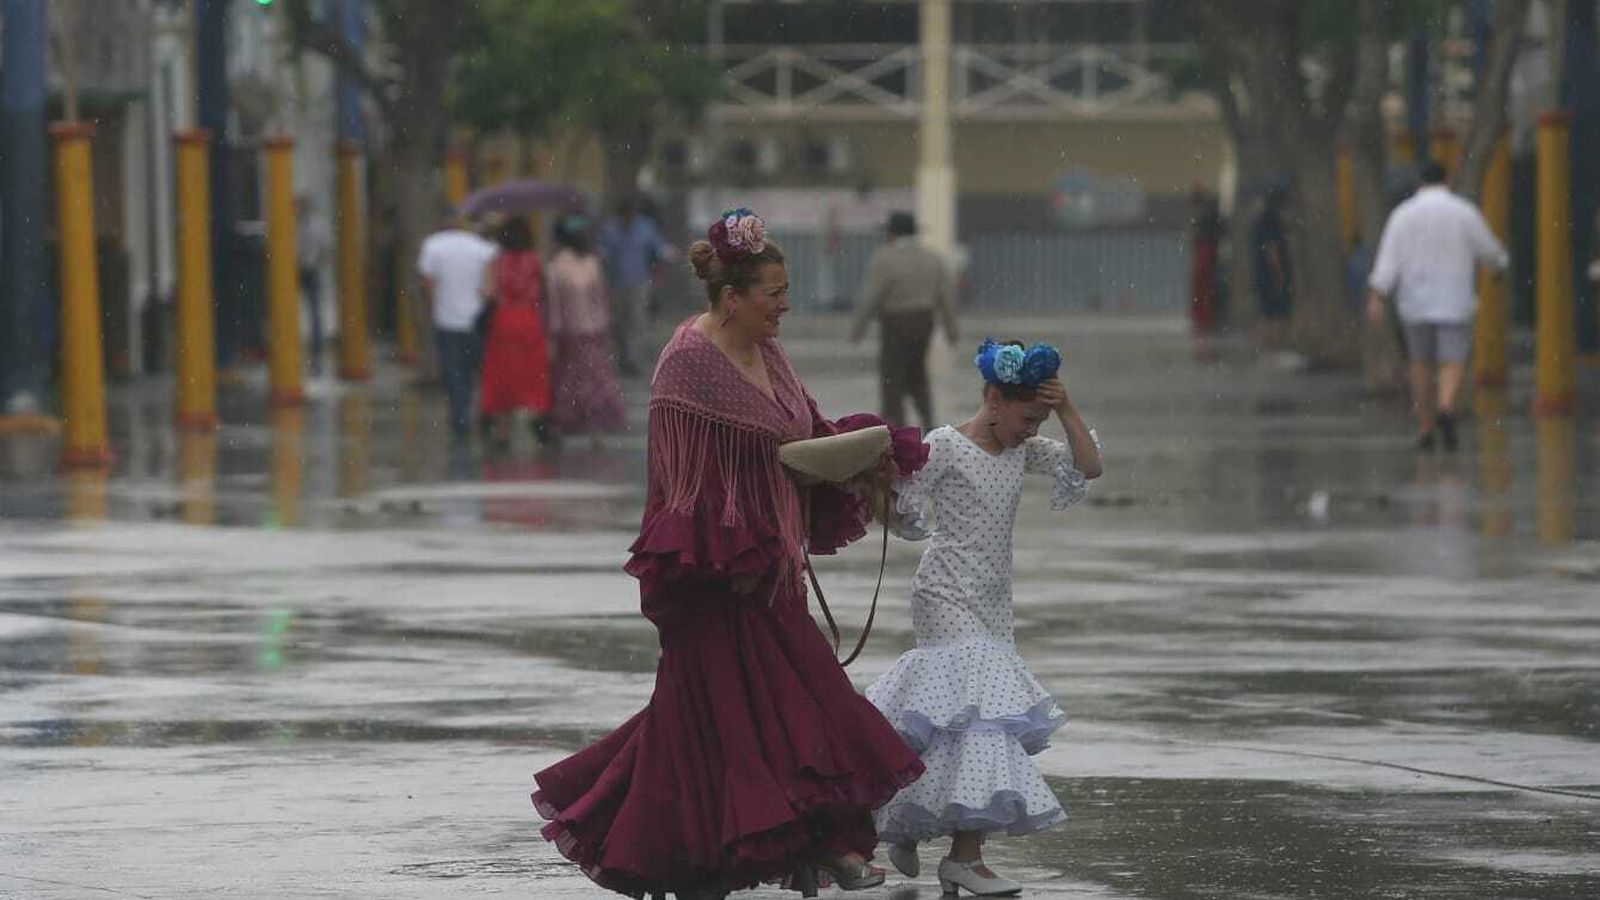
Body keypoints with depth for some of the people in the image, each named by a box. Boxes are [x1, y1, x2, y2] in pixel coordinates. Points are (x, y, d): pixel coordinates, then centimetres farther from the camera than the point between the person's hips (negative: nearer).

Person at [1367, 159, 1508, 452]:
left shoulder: (1403, 214, -2)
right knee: (1453, 363, -2)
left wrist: (1376, 299, -14)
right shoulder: (1465, 213, -3)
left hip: (1415, 301, 1)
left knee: (1421, 362, 17)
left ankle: (1425, 428, 18)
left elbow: (1388, 259, -10)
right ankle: (1446, 409, -32)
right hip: (1453, 302, -1)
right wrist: (1501, 261, 29)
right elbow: (1489, 249, 5)